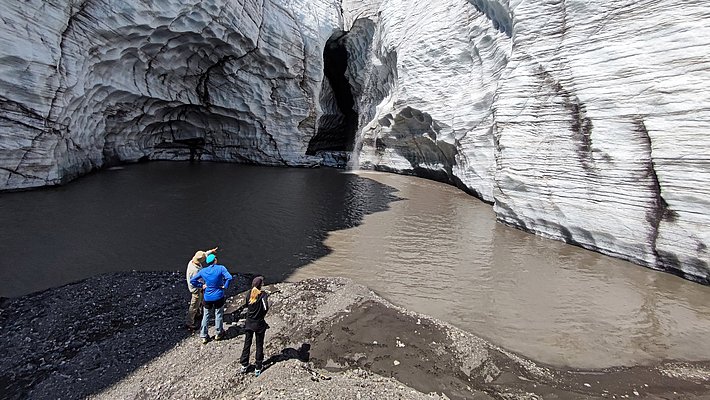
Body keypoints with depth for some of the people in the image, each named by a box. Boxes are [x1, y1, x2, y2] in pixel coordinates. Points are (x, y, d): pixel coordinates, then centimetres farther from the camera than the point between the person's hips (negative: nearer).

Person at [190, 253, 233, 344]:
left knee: (206, 316, 16)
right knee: (218, 315, 14)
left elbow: (192, 280, -1)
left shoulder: (203, 271, -3)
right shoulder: (221, 268, -14)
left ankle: (204, 336, 22)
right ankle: (218, 334, 28)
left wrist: (201, 285, 5)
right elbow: (229, 278, -26)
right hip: (219, 297, -2)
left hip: (207, 297, 2)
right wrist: (225, 286, -12)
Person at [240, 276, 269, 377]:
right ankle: (258, 368, 19)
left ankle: (244, 365, 28)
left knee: (247, 344, 18)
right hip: (259, 323, -4)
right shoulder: (263, 294, -18)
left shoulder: (249, 293, -5)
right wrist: (262, 315, -7)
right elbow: (266, 308, -26)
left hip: (249, 322, 4)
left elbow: (245, 304, 10)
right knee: (259, 345, 11)